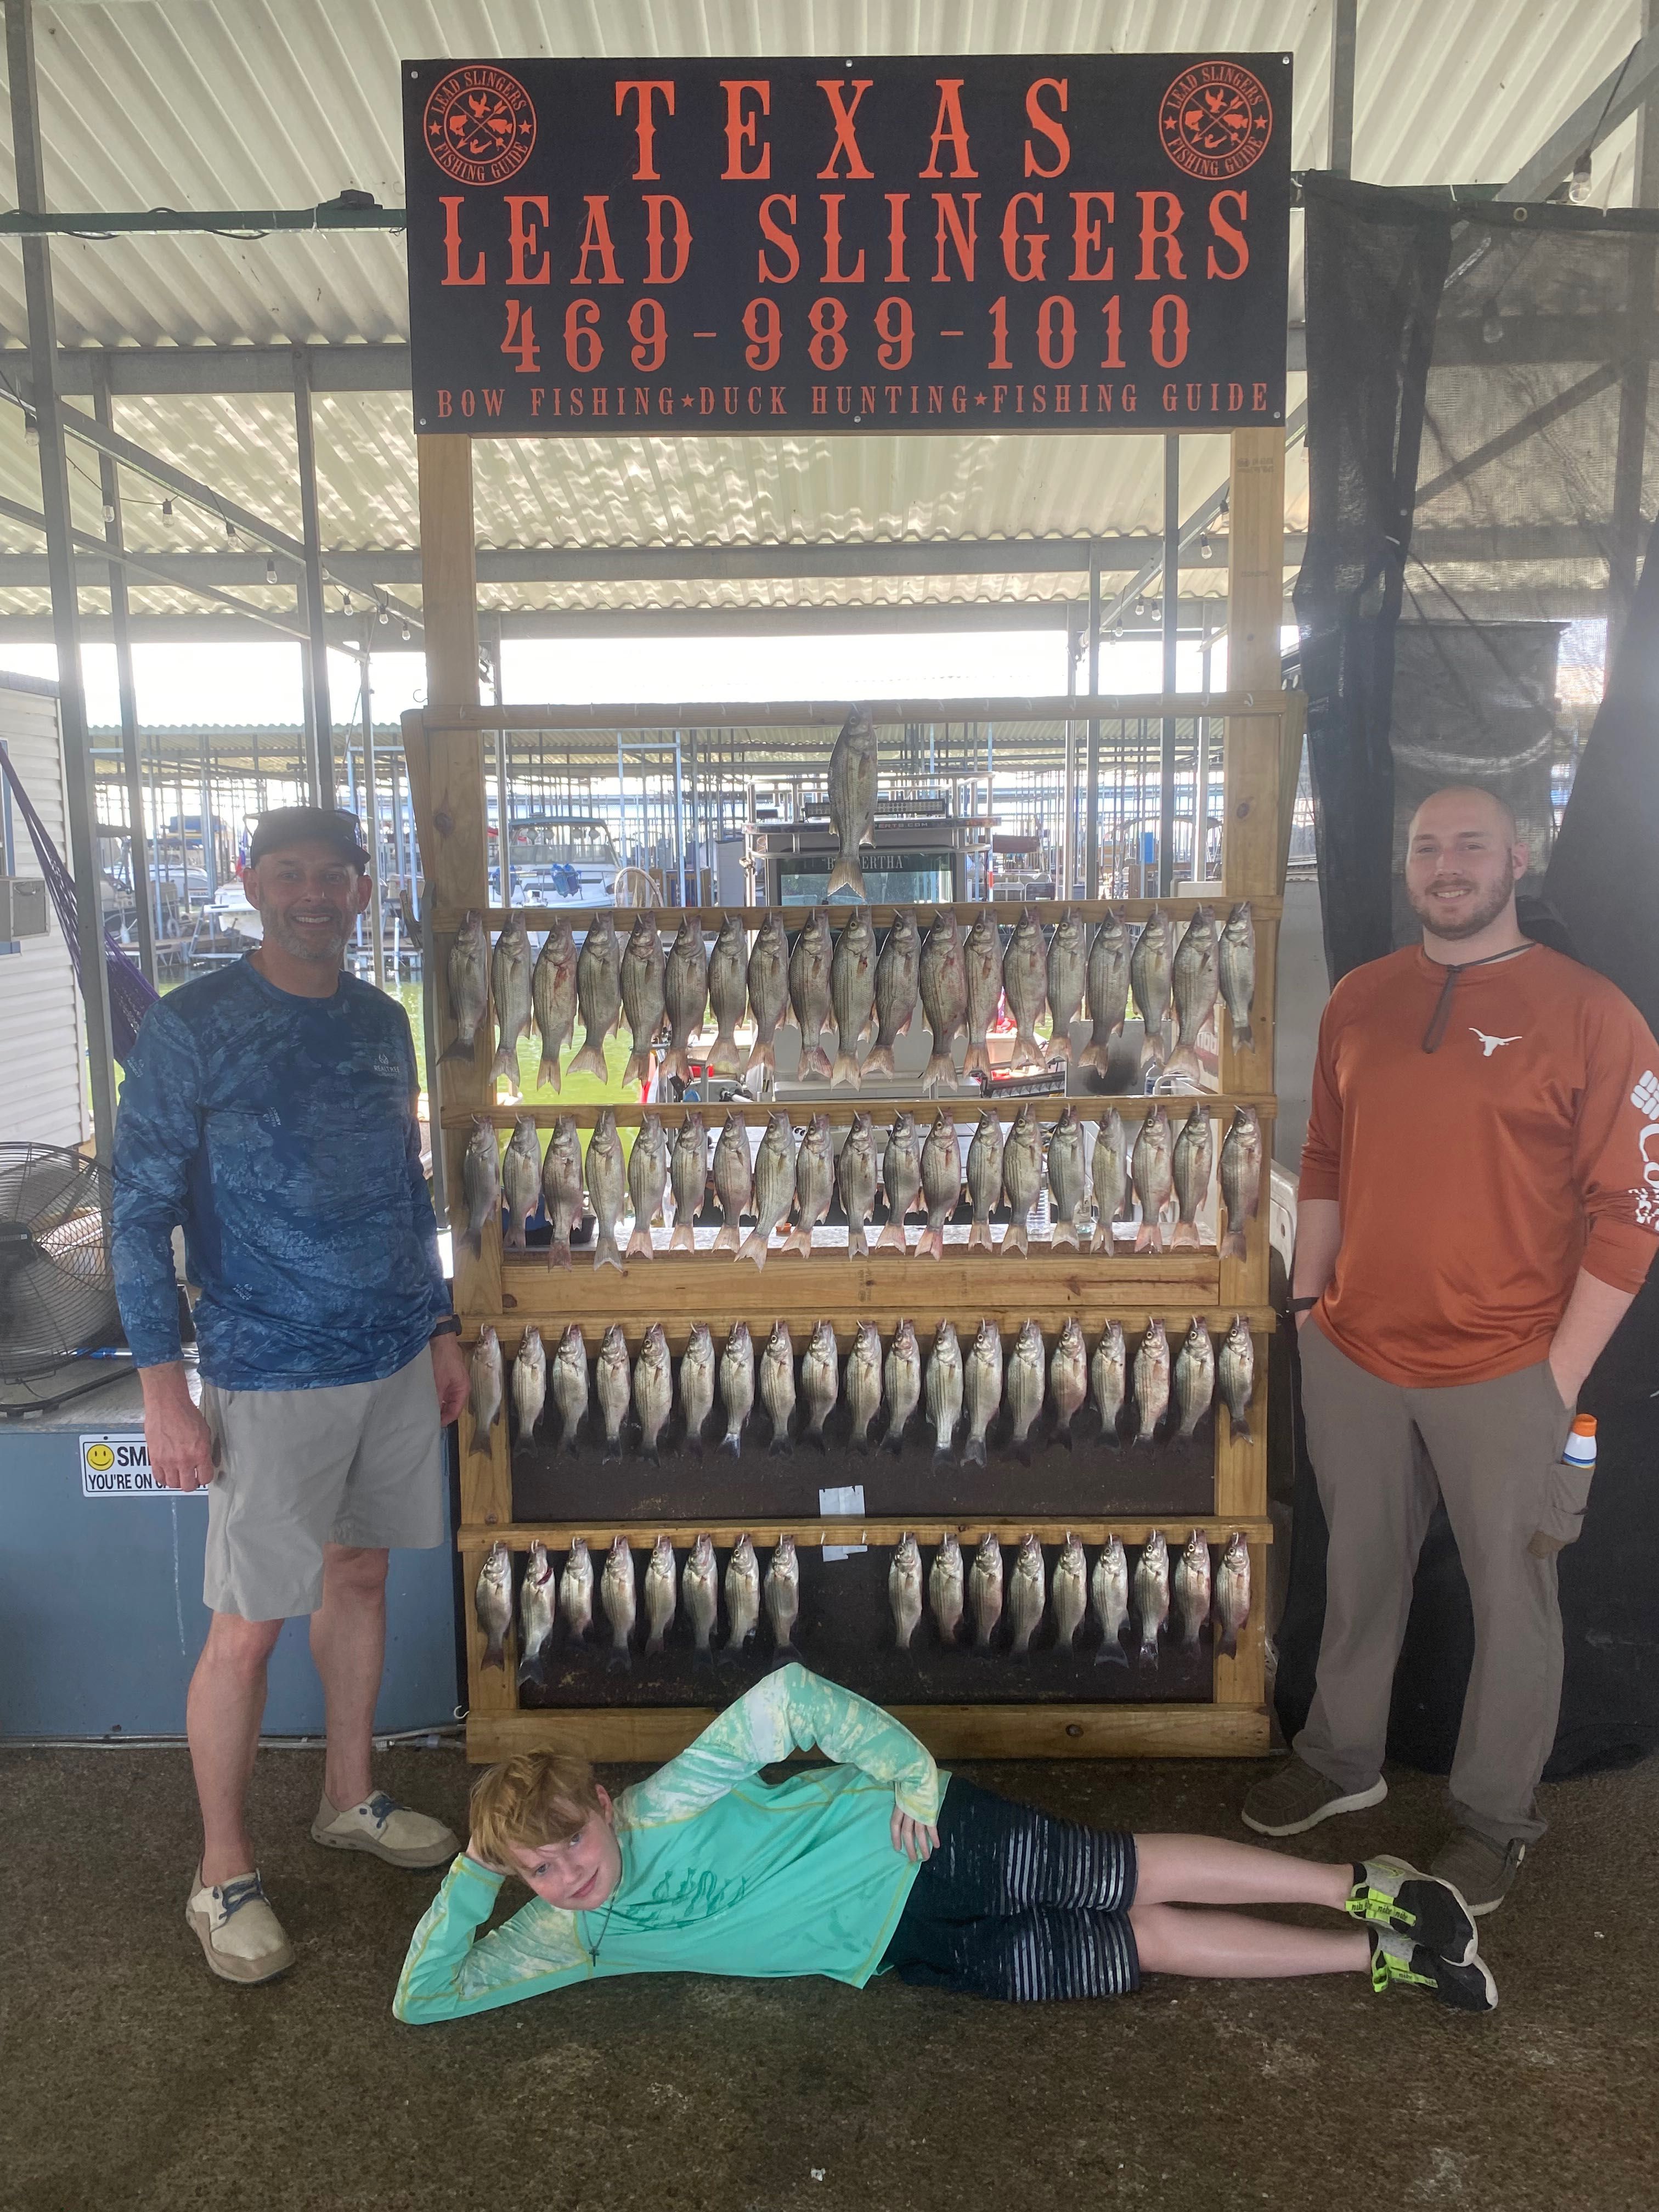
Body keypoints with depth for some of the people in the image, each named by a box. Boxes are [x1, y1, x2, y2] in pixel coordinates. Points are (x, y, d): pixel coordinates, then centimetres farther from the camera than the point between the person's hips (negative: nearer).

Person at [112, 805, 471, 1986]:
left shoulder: (383, 1023, 6)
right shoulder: (192, 1027, -10)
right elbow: (142, 1212, -10)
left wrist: (440, 1328, 14)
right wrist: (164, 1390, -14)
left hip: (394, 1360, 6)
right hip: (268, 1379, -5)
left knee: (360, 1573, 18)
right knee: (247, 1627, 2)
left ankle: (352, 1797, 37)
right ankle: (226, 1875, 21)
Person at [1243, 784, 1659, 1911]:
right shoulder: (1360, 999, 5)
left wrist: (1562, 1374, -11)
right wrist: (1310, 1298, 8)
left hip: (1504, 1375, -4)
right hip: (1355, 1356, 4)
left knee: (1512, 1600, 12)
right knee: (1361, 1573, 20)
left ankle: (1497, 1817, 33)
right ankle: (1342, 1758, 41)